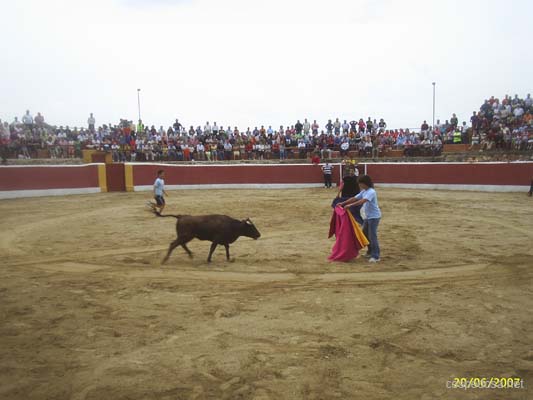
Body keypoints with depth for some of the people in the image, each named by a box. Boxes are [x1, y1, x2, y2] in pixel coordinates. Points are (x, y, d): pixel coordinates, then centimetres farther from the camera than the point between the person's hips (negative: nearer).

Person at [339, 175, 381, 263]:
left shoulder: (371, 192, -20)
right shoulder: (363, 192, 9)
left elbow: (362, 201, -34)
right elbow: (354, 198, 10)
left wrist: (349, 205, -39)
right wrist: (343, 203, 3)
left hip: (374, 216, -10)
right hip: (368, 216, 10)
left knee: (372, 236, -9)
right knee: (365, 234, 16)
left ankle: (376, 256, -2)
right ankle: (370, 252, 30)